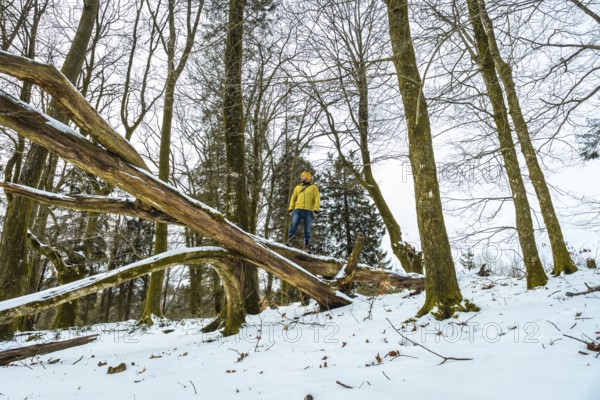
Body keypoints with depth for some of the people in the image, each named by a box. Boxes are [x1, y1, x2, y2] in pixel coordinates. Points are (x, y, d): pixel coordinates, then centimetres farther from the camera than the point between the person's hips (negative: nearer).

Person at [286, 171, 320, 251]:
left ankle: (306, 246, 3)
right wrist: (291, 209, 6)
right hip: (297, 210, 2)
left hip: (309, 211, -2)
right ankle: (289, 241, -17)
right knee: (293, 225, -15)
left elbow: (317, 199, 3)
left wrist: (316, 211, -10)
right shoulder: (298, 187, 21)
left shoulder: (313, 187, 11)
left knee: (307, 229, 0)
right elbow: (293, 198, 19)